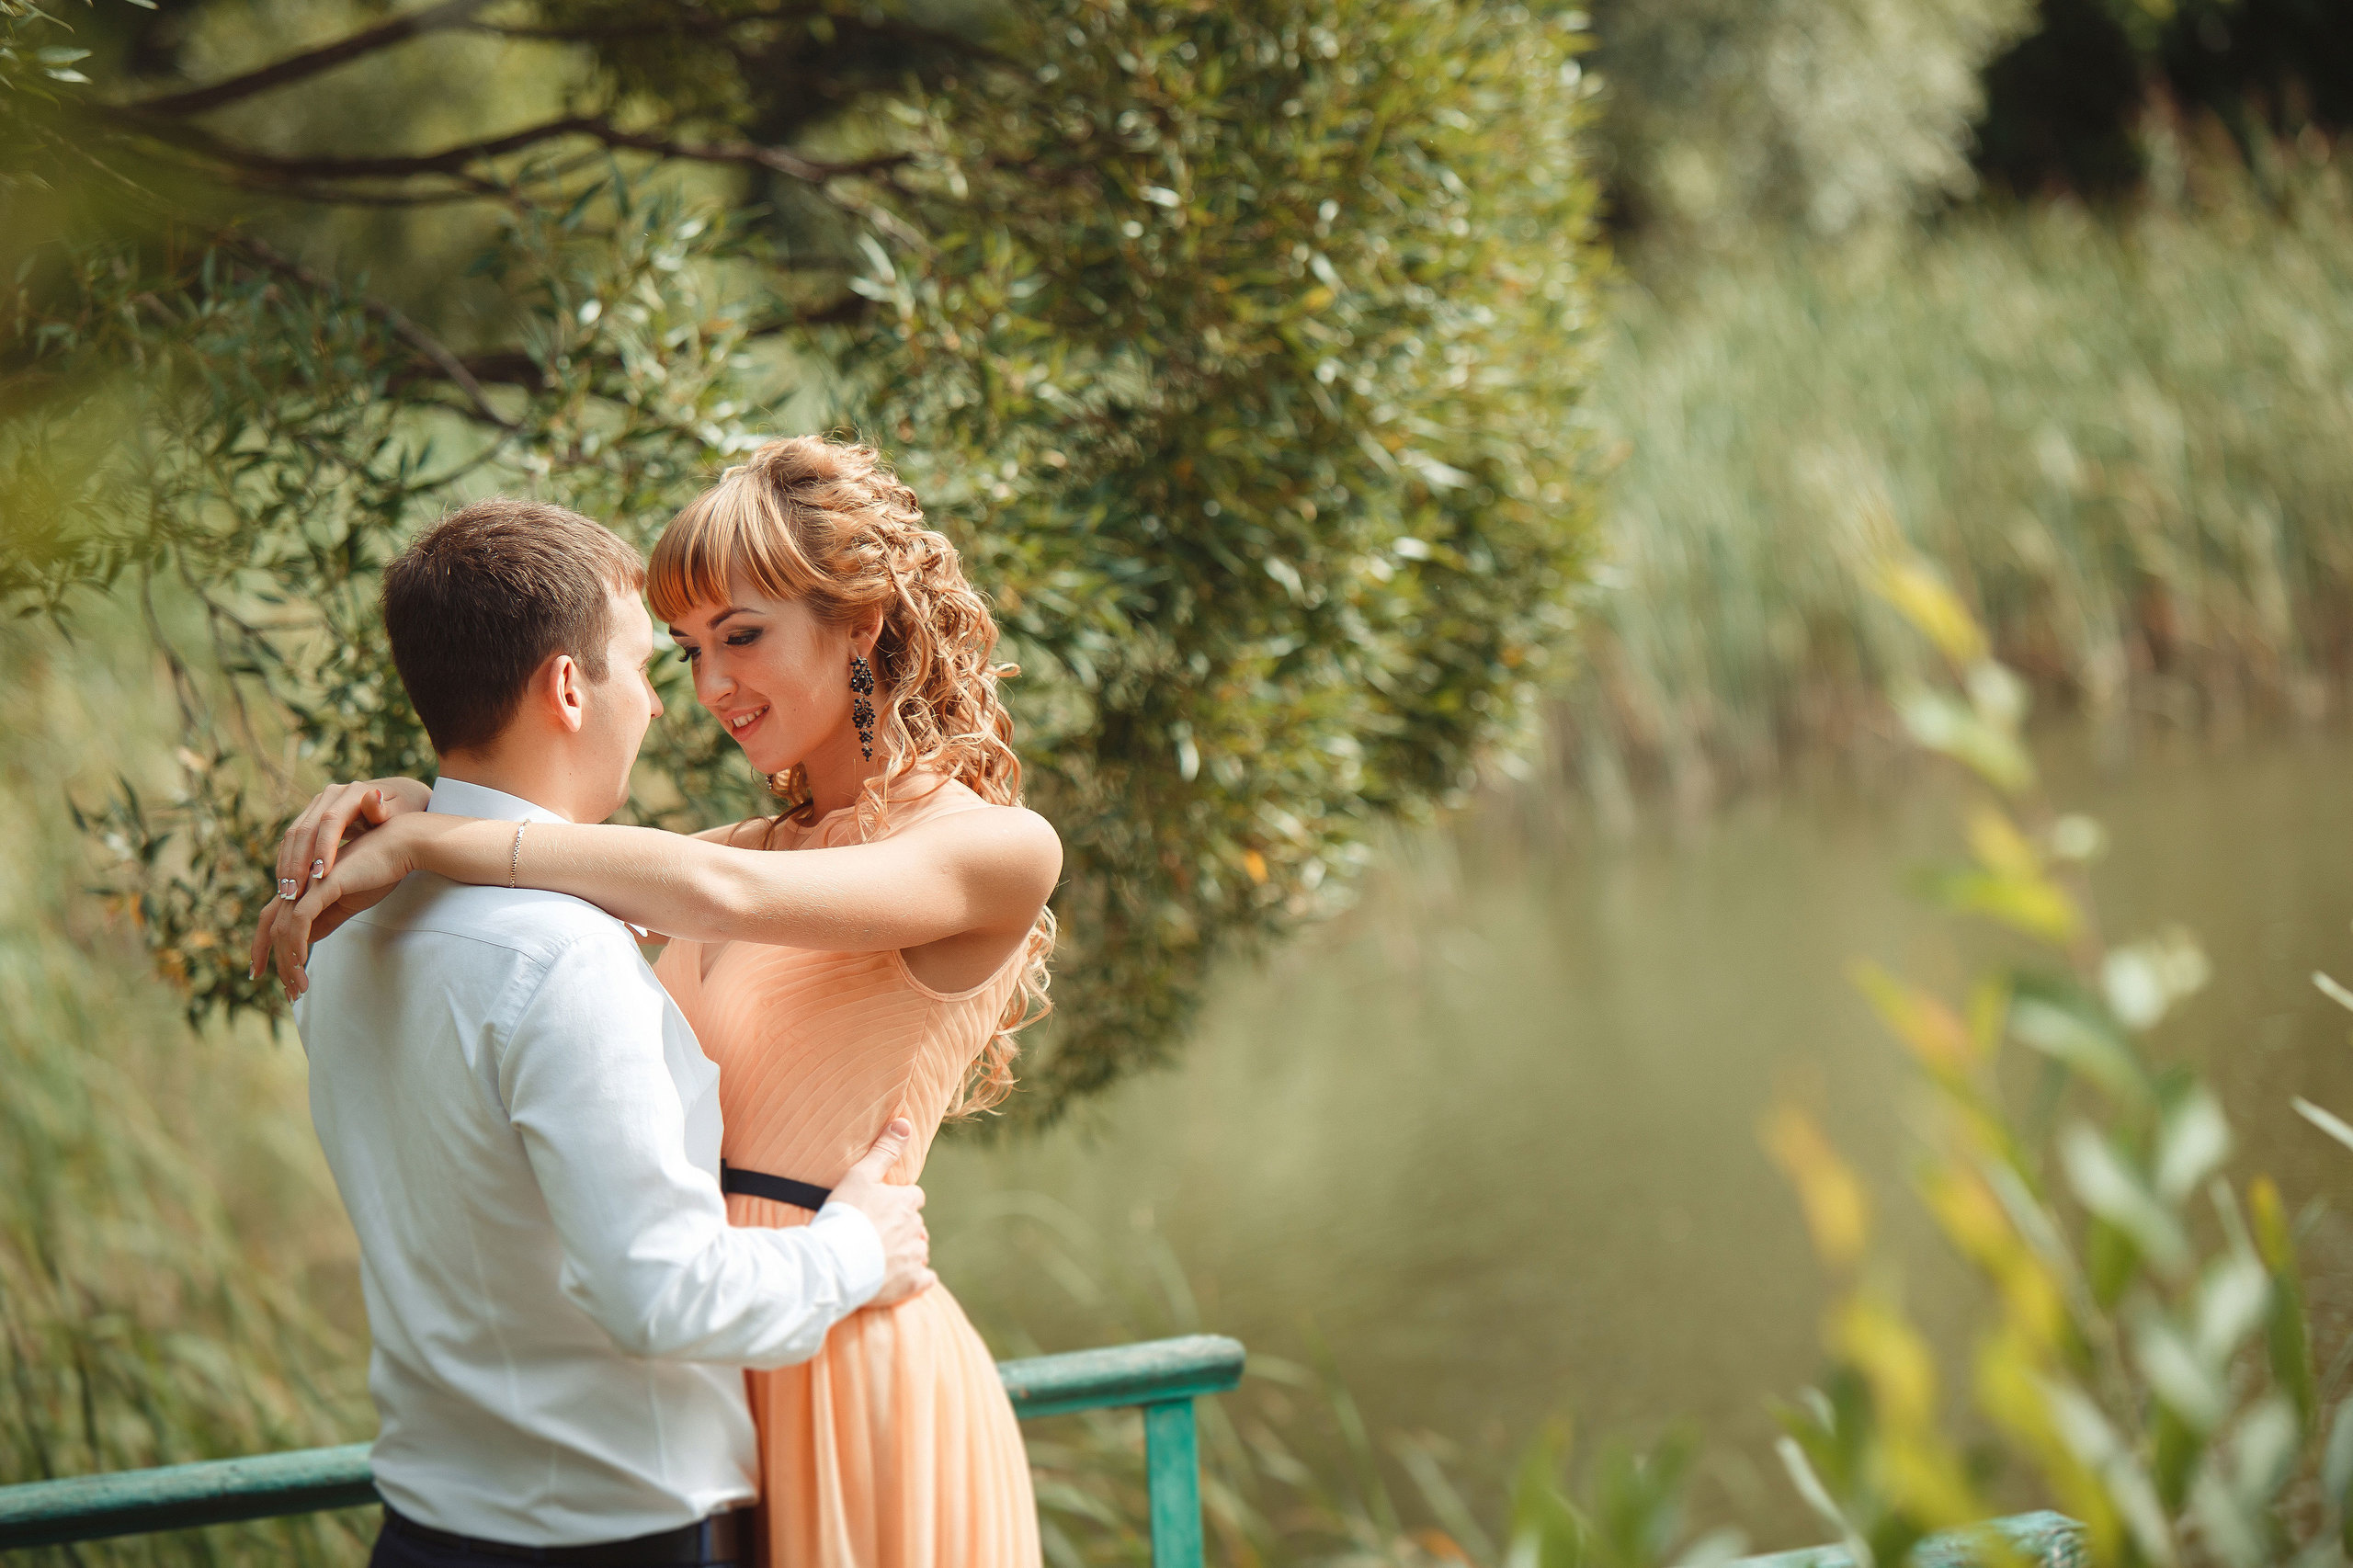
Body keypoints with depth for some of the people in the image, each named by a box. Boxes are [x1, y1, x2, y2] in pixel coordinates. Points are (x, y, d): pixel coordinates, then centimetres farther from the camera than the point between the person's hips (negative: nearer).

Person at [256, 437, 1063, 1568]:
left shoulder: (994, 849, -11)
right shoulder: (777, 845, 15)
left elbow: (712, 893, -23)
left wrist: (422, 842, -21)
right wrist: (395, 805, -10)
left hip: (853, 1369, -7)